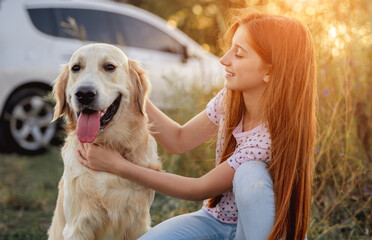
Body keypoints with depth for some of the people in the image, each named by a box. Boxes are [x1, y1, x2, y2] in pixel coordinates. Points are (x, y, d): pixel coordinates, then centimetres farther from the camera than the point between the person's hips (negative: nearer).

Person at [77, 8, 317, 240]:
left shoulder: (272, 135, -29)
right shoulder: (229, 99, -9)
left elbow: (200, 189, -23)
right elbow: (179, 140, 1)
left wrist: (119, 166, -20)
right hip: (214, 218, 5)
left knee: (251, 173, -35)